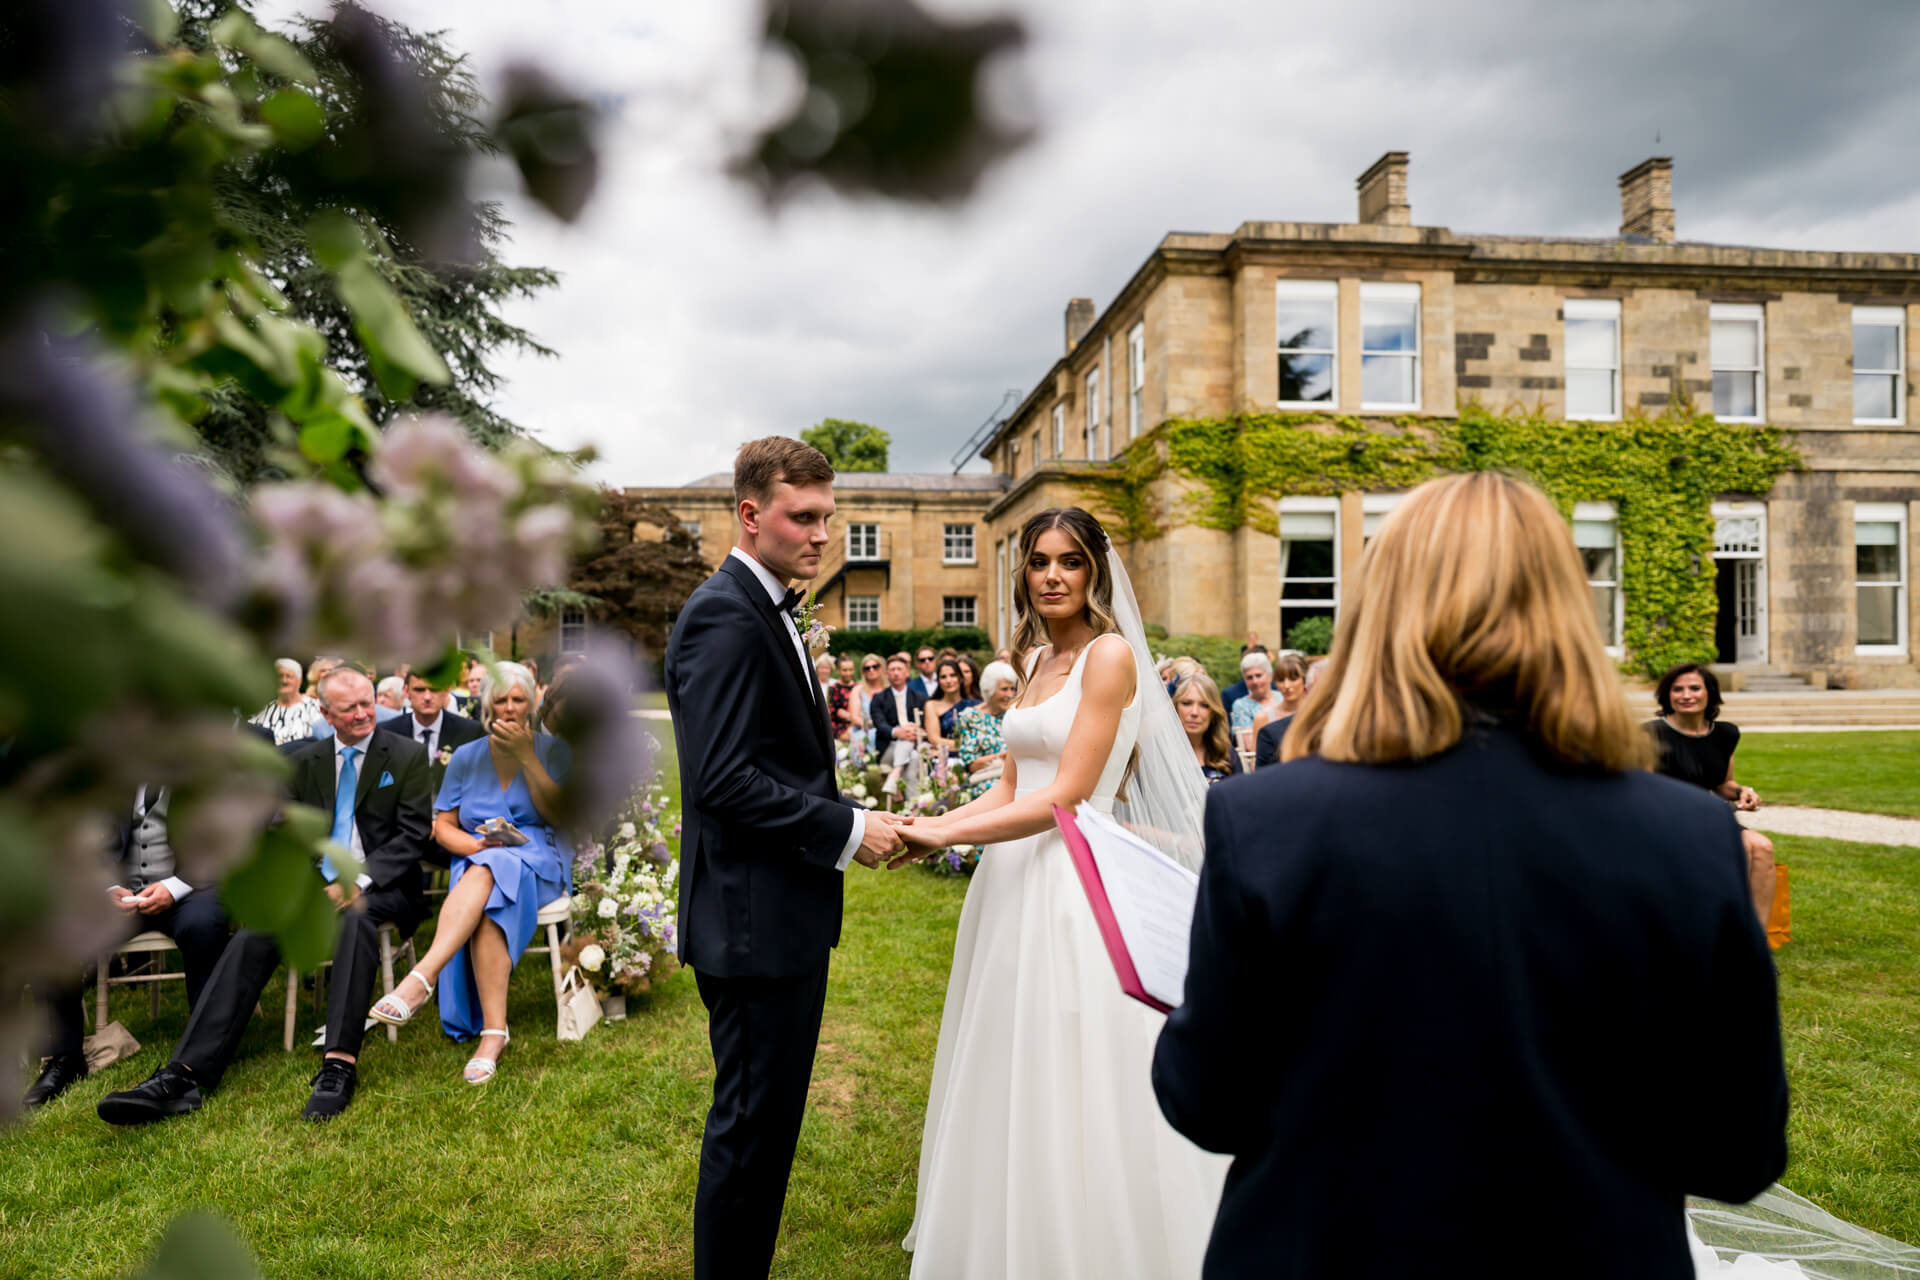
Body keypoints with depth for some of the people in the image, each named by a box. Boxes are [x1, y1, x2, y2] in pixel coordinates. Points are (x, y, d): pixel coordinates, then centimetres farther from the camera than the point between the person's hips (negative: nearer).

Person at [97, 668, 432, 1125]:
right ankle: (185, 1075, -29)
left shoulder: (408, 755, 4)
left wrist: (360, 881, -18)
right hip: (316, 882, 4)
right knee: (253, 935, -23)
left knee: (357, 915, -37)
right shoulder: (302, 762, 15)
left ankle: (340, 1065, -41)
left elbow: (412, 834, -3)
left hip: (380, 885, -4)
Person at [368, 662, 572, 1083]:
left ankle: (422, 977, -49)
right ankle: (493, 1032, -43)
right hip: (479, 860, 2)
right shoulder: (467, 757, 15)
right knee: (486, 905, -35)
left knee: (485, 874, -38)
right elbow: (443, 827, 12)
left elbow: (560, 816, -4)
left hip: (539, 859, -2)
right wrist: (477, 844, -11)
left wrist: (526, 756, -10)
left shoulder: (552, 749, 8)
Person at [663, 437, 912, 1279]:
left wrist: (851, 818, 8)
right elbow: (725, 781, -26)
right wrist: (846, 830, -19)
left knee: (767, 1121, 21)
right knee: (750, 1126, 4)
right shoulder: (723, 615, -18)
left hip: (787, 914, 10)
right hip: (754, 922, -10)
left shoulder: (766, 610, 14)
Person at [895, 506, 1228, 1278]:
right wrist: (931, 827, -1)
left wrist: (950, 834, -15)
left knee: (1073, 1089, 2)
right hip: (1017, 881, 8)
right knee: (1012, 1078, 16)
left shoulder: (1111, 654, -10)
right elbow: (1010, 788, 13)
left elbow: (1067, 794, -16)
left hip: (1077, 882, -8)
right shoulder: (1037, 660, 13)